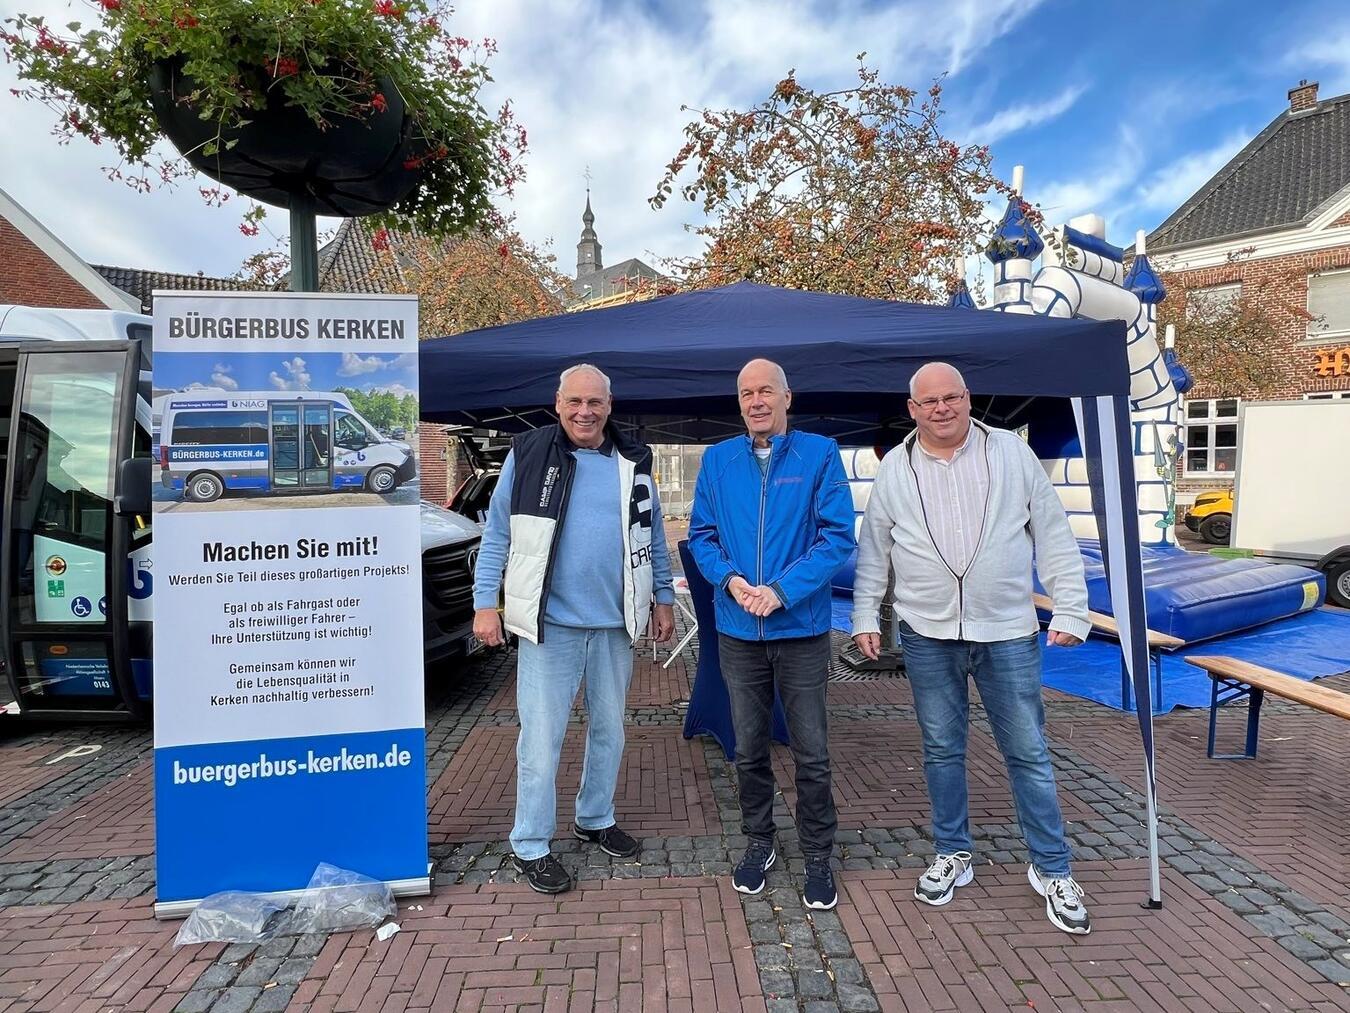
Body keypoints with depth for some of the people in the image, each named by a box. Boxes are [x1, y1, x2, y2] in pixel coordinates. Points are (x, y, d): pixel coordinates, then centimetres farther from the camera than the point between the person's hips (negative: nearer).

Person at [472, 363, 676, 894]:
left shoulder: (633, 462, 5)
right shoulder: (528, 455, -4)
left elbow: (653, 537, 12)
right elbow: (497, 535, -3)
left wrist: (663, 599, 11)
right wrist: (485, 603, -7)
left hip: (614, 624, 4)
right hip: (549, 623, -4)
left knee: (609, 729, 17)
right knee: (541, 738, 2)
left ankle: (595, 818, 39)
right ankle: (530, 846, 20)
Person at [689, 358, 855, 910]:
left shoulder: (819, 454, -4)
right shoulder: (717, 459, 5)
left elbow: (838, 535, -9)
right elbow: (701, 534, 7)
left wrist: (782, 590, -19)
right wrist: (729, 579, -12)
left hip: (801, 628, -2)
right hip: (738, 630, 3)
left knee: (811, 754, 7)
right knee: (749, 749, 16)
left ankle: (818, 858, 28)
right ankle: (759, 843, 36)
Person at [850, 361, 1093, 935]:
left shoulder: (1012, 454, -1)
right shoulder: (894, 469, 1)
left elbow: (1054, 538, 1)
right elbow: (872, 552, 7)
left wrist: (1069, 610, -2)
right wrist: (864, 617, 4)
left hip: (1008, 632, -1)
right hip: (927, 635, 1)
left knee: (1028, 752, 8)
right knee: (942, 749, 13)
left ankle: (1051, 870, 26)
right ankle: (952, 855, 31)